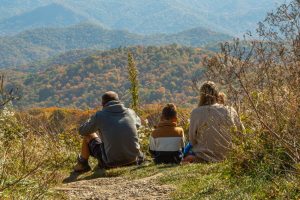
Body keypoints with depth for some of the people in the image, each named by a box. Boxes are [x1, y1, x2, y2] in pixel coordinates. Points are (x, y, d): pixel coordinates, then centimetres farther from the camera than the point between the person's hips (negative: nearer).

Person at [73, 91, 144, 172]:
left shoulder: (99, 116, -7)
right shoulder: (131, 112, 2)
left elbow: (82, 131, 9)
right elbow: (138, 123, 26)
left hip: (111, 162, -3)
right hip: (133, 160, 3)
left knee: (88, 135, 19)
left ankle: (83, 164, 37)